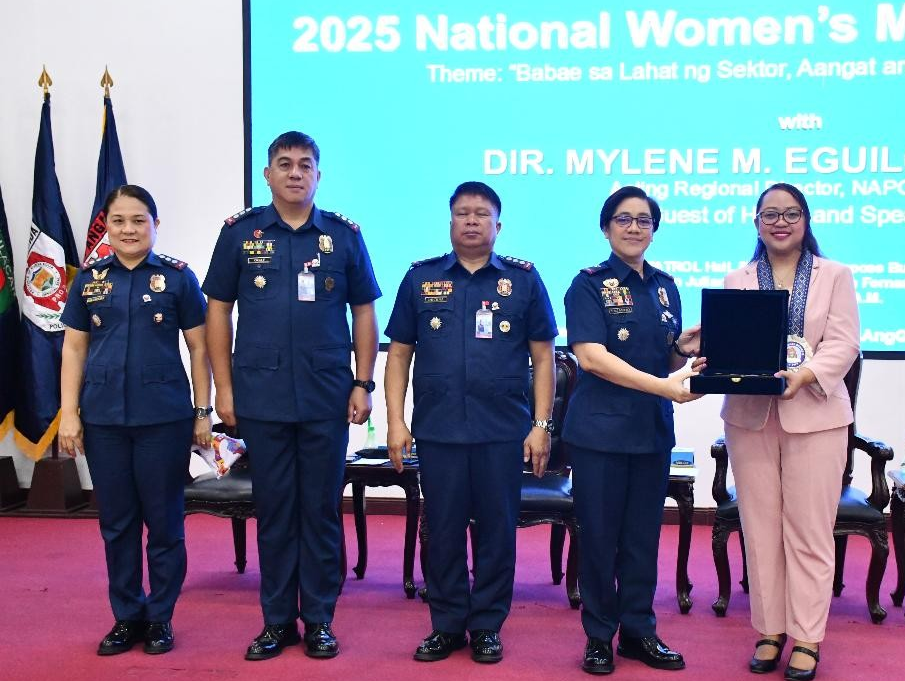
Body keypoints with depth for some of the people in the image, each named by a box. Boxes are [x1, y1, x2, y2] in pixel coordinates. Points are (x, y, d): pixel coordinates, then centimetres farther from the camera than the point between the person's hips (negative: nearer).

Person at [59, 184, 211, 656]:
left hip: (164, 417, -2)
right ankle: (127, 616, 24)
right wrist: (69, 414, 2)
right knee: (116, 522, 10)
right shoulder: (89, 280, 7)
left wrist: (203, 412, -1)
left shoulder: (178, 277, -1)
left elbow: (198, 348, 1)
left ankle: (160, 617, 20)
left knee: (164, 521, 5)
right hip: (103, 418, 3)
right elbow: (74, 349, 8)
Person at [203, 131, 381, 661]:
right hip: (261, 397, 0)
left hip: (327, 398, 0)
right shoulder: (240, 232, 4)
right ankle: (277, 620, 21)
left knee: (322, 509, 7)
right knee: (273, 508, 8)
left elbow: (364, 312, 7)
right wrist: (224, 388, 0)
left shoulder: (344, 235, 4)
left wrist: (363, 385, 0)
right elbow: (218, 310, 6)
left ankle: (319, 620, 20)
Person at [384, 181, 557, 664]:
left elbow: (543, 357, 4)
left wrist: (541, 425, -2)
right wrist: (395, 421, 1)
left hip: (502, 432, -1)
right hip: (437, 430, 1)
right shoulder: (420, 278, 7)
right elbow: (399, 354, 8)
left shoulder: (524, 280, 4)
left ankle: (487, 625, 21)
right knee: (442, 529, 9)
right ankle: (447, 624, 23)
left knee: (496, 530, 7)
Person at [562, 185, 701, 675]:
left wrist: (684, 349, -7)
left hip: (652, 431, 5)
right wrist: (662, 386, -24)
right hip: (600, 431, -4)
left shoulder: (665, 287, 11)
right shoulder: (589, 285, -5)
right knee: (599, 537, 4)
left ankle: (639, 632, 24)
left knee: (643, 537, 11)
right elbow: (591, 357, -17)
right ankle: (599, 636, 18)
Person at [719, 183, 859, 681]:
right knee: (760, 529, 6)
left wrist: (804, 375, -23)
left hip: (814, 415, -2)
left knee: (809, 531, 0)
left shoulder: (835, 275, 6)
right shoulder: (737, 280, 12)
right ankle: (769, 630, 17)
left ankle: (806, 638, 9)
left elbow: (843, 344, -5)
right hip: (750, 416, 2)